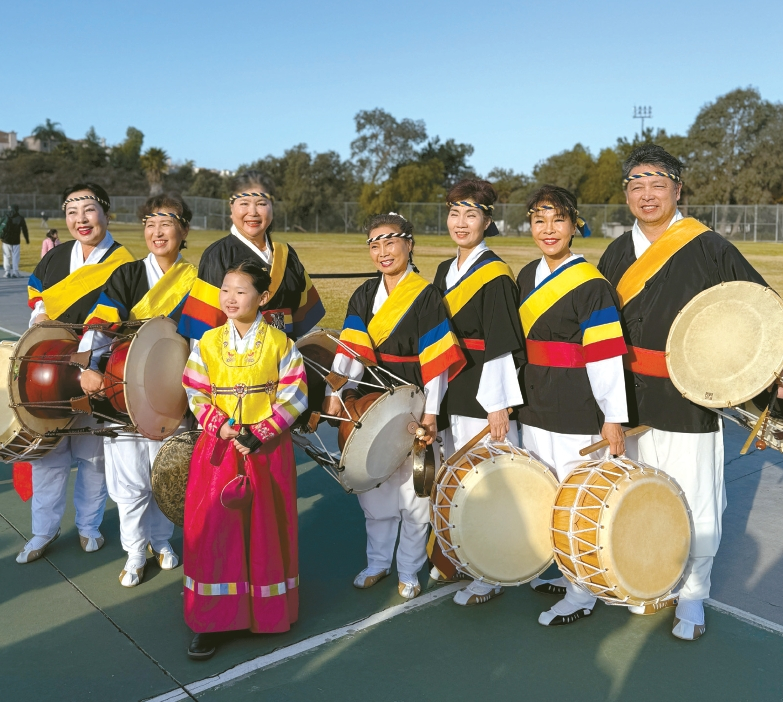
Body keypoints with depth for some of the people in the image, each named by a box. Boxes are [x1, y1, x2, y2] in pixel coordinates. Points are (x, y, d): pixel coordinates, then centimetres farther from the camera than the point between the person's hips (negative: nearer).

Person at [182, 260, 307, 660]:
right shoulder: (207, 343, 1)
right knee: (212, 529, 2)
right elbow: (196, 394, 1)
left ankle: (268, 612, 27)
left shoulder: (279, 343, -4)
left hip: (268, 448, -1)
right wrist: (223, 429, -15)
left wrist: (259, 433, -16)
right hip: (218, 447, 2)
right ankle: (212, 619, 15)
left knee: (267, 528, 8)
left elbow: (293, 396, -7)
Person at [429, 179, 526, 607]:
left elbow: (501, 345, -16)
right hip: (451, 394, 8)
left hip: (484, 395, -8)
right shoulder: (444, 272, 12)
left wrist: (498, 405, -18)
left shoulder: (495, 275, -11)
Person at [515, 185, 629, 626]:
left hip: (578, 415, -7)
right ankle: (568, 573, 35)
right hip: (536, 409, 8)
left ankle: (583, 595, 17)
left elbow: (606, 355, -15)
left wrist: (613, 418, -16)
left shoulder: (591, 284, -12)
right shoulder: (527, 277, 10)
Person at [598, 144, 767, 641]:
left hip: (692, 402, -4)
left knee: (696, 510, 3)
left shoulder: (708, 248, -7)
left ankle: (692, 598, 25)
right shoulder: (617, 255, 7)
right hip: (635, 401, 4)